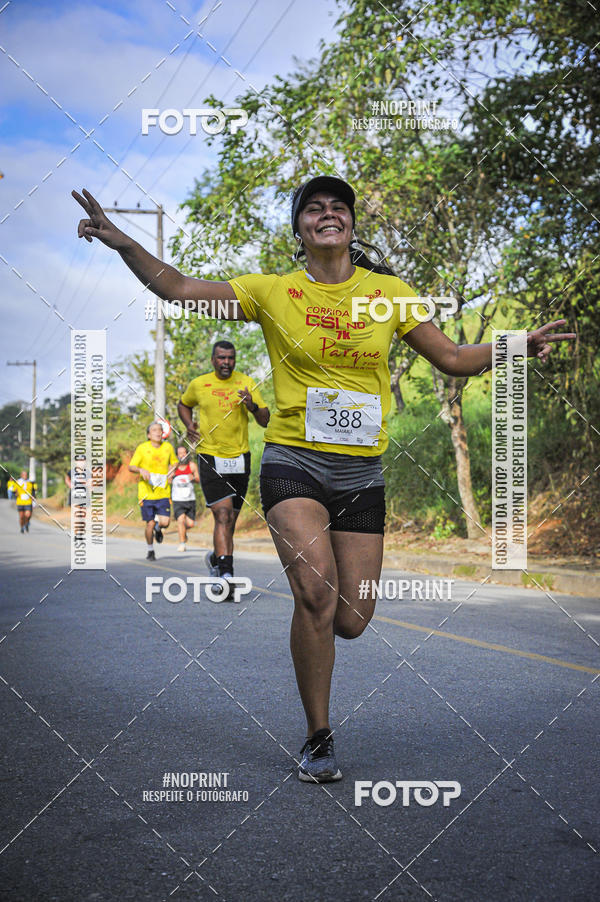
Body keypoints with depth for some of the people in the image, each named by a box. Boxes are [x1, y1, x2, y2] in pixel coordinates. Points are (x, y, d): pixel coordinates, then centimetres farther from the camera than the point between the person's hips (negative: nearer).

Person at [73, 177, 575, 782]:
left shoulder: (389, 291, 8)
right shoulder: (273, 292, 2)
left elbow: (452, 358, 14)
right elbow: (178, 289, -2)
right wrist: (122, 242, -16)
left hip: (361, 473, 3)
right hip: (294, 463, -2)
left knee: (350, 621, 0)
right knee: (317, 589, -24)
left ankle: (310, 612, 39)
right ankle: (318, 739, -6)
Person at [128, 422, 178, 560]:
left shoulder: (168, 447, 6)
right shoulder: (142, 448, -2)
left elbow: (174, 462, 22)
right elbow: (131, 467, -2)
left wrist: (171, 470, 1)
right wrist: (141, 470, -23)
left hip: (163, 493, 2)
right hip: (146, 492, -2)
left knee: (165, 522, -12)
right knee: (150, 524, -1)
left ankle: (158, 527, 27)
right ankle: (150, 550, 24)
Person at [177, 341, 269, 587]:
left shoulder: (246, 383, 3)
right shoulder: (198, 384, 2)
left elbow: (265, 421, 2)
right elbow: (183, 405, 23)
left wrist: (252, 406, -19)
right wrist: (189, 425, 4)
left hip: (240, 458, 3)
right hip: (210, 458, -3)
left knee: (230, 520, 11)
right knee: (222, 515, -17)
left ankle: (215, 558, 38)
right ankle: (226, 575, -23)